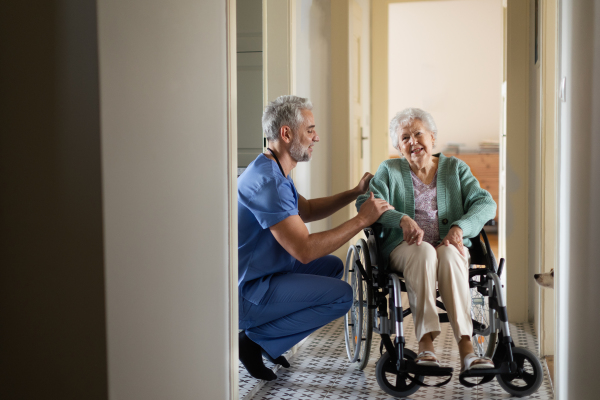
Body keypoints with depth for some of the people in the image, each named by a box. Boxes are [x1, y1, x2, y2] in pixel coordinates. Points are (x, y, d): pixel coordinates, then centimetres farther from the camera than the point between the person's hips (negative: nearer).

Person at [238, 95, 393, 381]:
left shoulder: (272, 171, 10)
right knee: (341, 295, -15)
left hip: (263, 274, 10)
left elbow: (306, 211, 24)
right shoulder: (268, 181, -25)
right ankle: (257, 339, -5)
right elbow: (304, 249, -28)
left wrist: (355, 193, 13)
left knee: (332, 266, 19)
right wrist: (361, 220, -21)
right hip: (245, 293, -10)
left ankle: (264, 329, 11)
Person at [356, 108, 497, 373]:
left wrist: (459, 228, -19)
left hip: (451, 248, 1)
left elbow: (485, 203, 1)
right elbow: (366, 203, -6)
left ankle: (466, 350, -43)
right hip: (404, 249, -1)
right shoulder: (389, 170, 13)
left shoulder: (455, 168, 15)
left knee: (448, 253, -35)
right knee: (424, 251, -35)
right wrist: (402, 219, -24)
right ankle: (425, 345, -42)